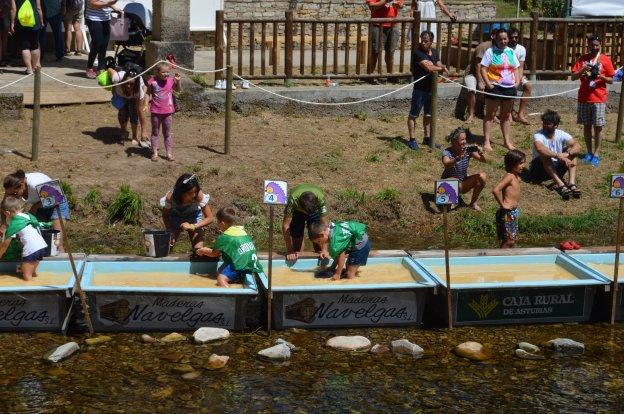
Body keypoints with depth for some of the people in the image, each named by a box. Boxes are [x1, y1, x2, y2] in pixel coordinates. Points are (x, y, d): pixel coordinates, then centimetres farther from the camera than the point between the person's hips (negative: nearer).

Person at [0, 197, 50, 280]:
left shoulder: (13, 225, -3)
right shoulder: (27, 216, 15)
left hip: (31, 249, -7)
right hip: (42, 245, 7)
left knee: (27, 277, 1)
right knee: (32, 272, 20)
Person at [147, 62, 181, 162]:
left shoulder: (170, 80, -2)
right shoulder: (152, 82, -10)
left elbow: (178, 90, 11)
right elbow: (148, 94, 1)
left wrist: (178, 81, -6)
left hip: (168, 112, 2)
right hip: (156, 111, -2)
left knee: (167, 133, 10)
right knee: (155, 132, 10)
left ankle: (169, 153, 15)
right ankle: (154, 153, 16)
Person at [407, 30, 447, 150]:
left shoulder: (434, 53, 9)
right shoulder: (418, 52, -16)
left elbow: (440, 66, 11)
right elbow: (429, 68, -24)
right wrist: (442, 68, -8)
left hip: (431, 88, 7)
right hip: (420, 88, -7)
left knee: (428, 115, 16)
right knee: (413, 115, 1)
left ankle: (427, 138, 27)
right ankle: (412, 140, 6)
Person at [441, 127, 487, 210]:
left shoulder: (468, 150, -9)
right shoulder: (447, 152, -20)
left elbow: (484, 160, -12)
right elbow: (447, 164, -42)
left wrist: (480, 153, -35)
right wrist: (458, 158, -61)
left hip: (463, 183, 5)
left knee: (482, 176, -19)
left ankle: (473, 203, -1)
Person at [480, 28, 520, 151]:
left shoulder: (511, 52, 11)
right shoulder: (490, 52, -5)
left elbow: (516, 68, 17)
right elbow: (483, 69, -9)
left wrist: (517, 81, 2)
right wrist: (488, 83, -18)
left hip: (509, 87, 5)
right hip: (495, 87, -5)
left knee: (506, 115, 14)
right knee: (490, 115, -1)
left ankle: (507, 141, 22)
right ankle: (487, 142, 1)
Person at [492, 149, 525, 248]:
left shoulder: (516, 177, 10)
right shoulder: (509, 176, -18)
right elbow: (496, 190, -30)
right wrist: (502, 204, -22)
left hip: (514, 212, 10)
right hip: (508, 213, -10)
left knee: (513, 239, 14)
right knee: (509, 240, -7)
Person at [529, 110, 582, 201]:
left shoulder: (561, 134, -4)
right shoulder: (538, 135, -16)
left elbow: (577, 147, -18)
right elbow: (539, 148, -40)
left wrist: (566, 154, -39)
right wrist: (558, 156, -49)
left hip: (556, 169, 4)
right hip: (540, 169, -4)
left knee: (572, 151, -14)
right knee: (545, 154, -33)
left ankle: (571, 183, -32)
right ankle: (560, 184, -45)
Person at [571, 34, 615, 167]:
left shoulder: (605, 60, 0)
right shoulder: (582, 59, 6)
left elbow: (611, 80, 3)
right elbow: (573, 77, 2)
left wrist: (601, 76, -17)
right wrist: (582, 70, -17)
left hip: (598, 99, -3)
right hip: (584, 98, 3)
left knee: (598, 127, -2)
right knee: (586, 126, 8)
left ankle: (596, 155, 3)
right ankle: (589, 152, 17)